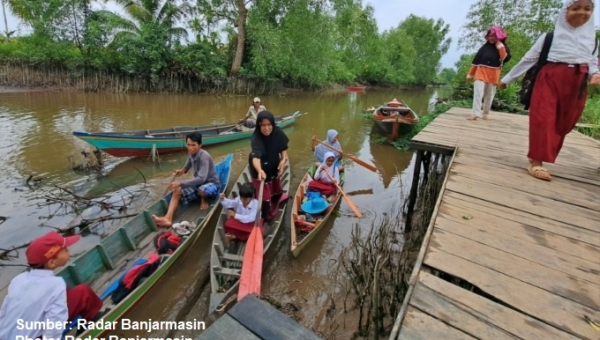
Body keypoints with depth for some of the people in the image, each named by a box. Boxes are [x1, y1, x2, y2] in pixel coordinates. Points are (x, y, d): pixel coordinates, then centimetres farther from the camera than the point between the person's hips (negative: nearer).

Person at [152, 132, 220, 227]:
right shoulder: (192, 154, -1)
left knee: (202, 190, -41)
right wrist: (182, 170, 4)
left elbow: (201, 178, -38)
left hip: (211, 184, -7)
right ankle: (168, 218, -28)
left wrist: (180, 183, -39)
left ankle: (204, 200, -4)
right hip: (198, 184, 8)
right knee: (177, 191, -12)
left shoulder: (204, 156, -26)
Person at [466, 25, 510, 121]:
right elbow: (476, 60, 7)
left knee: (489, 95, 8)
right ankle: (475, 113, -18)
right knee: (478, 92, -13)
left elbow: (505, 59, -13)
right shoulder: (485, 46, 6)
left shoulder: (503, 47, 5)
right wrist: (470, 74, 6)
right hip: (481, 72, 0)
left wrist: (500, 47, -11)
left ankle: (486, 113, 16)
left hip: (493, 74, 1)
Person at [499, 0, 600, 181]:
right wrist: (507, 78, 5)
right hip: (550, 80, -4)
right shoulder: (551, 36, 3)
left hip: (577, 86, 5)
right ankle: (536, 162, -14)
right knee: (543, 120, -14)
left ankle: (538, 157, 14)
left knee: (562, 125, 4)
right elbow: (529, 59, 5)